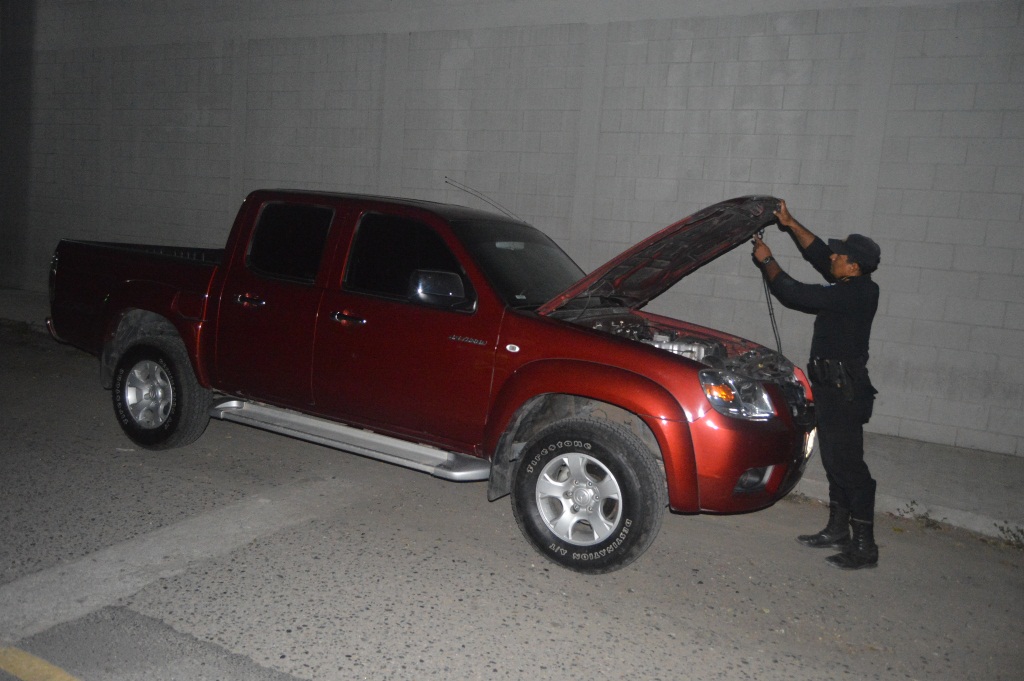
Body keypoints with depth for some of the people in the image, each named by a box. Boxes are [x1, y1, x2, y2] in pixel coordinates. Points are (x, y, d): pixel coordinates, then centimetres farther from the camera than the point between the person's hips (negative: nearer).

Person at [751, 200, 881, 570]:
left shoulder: (854, 295, -21)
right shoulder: (855, 287, 7)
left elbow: (793, 293, -18)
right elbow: (817, 253, 19)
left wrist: (767, 261, -4)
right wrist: (790, 224, 15)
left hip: (844, 390, -10)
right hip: (833, 386, 10)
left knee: (848, 464, -6)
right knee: (835, 461, 17)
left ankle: (864, 546, 1)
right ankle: (838, 529, 28)